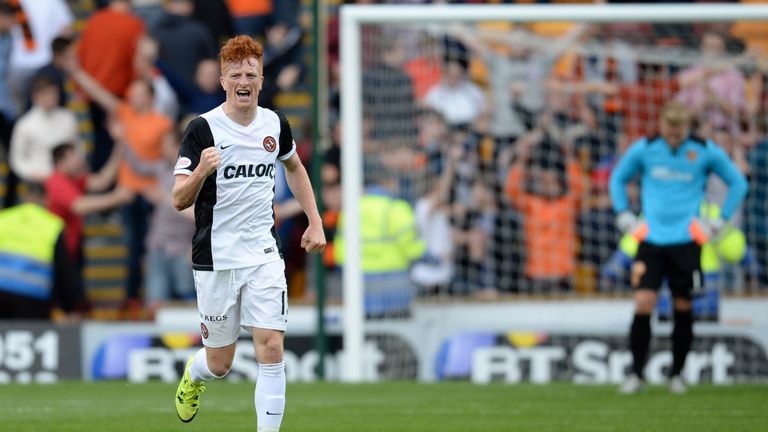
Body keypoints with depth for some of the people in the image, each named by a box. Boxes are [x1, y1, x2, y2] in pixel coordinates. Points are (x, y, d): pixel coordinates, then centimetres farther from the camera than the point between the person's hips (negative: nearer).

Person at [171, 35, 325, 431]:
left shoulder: (275, 124, 3)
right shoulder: (203, 128, -12)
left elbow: (294, 167, 25)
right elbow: (179, 200, -15)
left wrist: (315, 221, 19)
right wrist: (200, 172, -34)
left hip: (263, 256, 3)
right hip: (216, 259, -3)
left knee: (271, 350, -12)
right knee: (220, 363, 8)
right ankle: (193, 374, 45)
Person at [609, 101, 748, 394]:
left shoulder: (706, 151, -3)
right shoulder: (643, 149, 0)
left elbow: (738, 183, 10)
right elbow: (617, 179, 16)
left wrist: (719, 221, 4)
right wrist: (625, 218, 8)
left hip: (686, 241, 0)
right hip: (651, 238, 0)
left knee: (683, 309, 4)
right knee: (643, 304, -11)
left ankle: (676, 374, 18)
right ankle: (635, 375, -2)